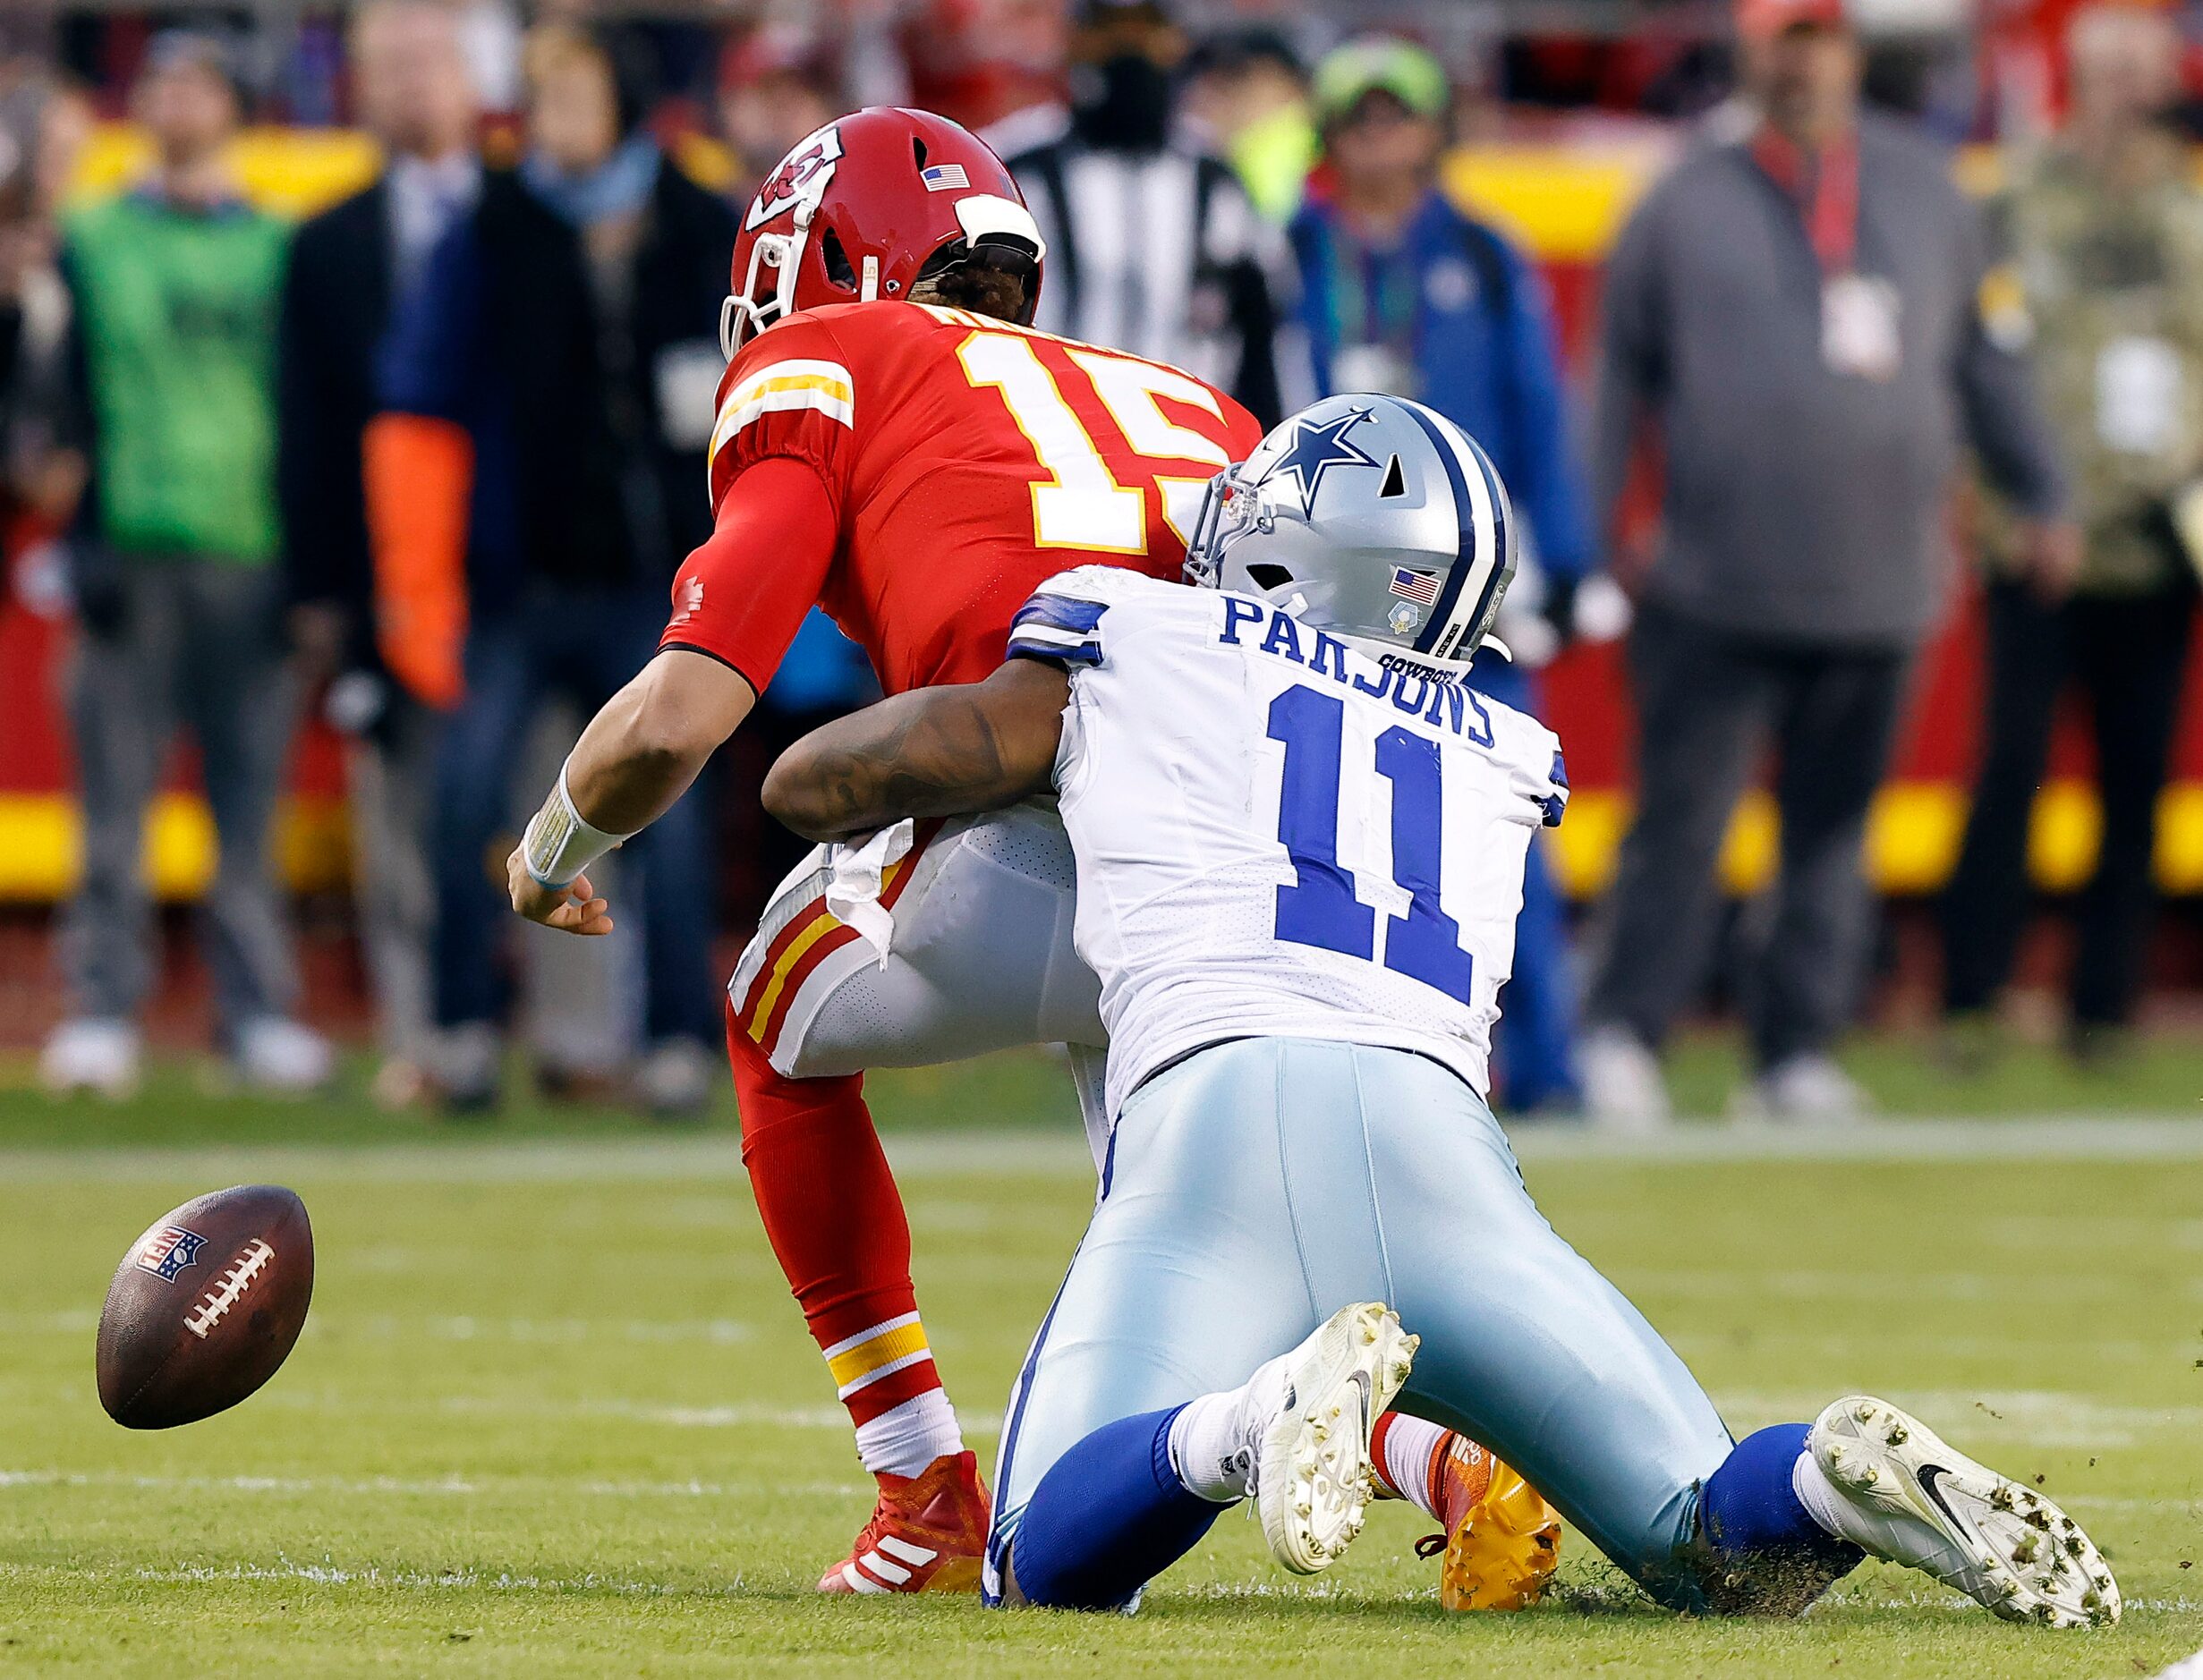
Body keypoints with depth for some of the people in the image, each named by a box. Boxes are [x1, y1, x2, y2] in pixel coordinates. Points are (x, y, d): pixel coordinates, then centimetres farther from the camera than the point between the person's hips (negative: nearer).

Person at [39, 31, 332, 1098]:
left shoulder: (281, 249, 13)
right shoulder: (92, 242, 10)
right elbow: (63, 400, 5)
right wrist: (82, 540, -6)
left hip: (252, 552, 1)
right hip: (130, 556, -1)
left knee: (250, 798, 0)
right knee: (115, 797, -3)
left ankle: (259, 1011, 4)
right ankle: (104, 1011, -1)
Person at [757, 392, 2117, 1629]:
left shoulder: (1133, 644, 21)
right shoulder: (1496, 763, 31)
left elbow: (815, 788, 30)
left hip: (1209, 1101, -3)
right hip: (1436, 1136, 3)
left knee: (1051, 1571, -4)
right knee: (1708, 1549, 9)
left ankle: (1254, 1425, -35)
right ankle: (1835, 1483, -27)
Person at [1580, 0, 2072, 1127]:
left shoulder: (1921, 189, 13)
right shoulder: (1688, 205, 4)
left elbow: (1979, 356, 23)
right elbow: (1619, 372, 7)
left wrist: (2039, 493, 20)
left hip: (1880, 596, 3)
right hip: (1715, 597, -3)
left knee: (1833, 830, 6)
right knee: (1682, 814, -7)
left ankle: (1797, 1053, 11)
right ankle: (1622, 1037, -2)